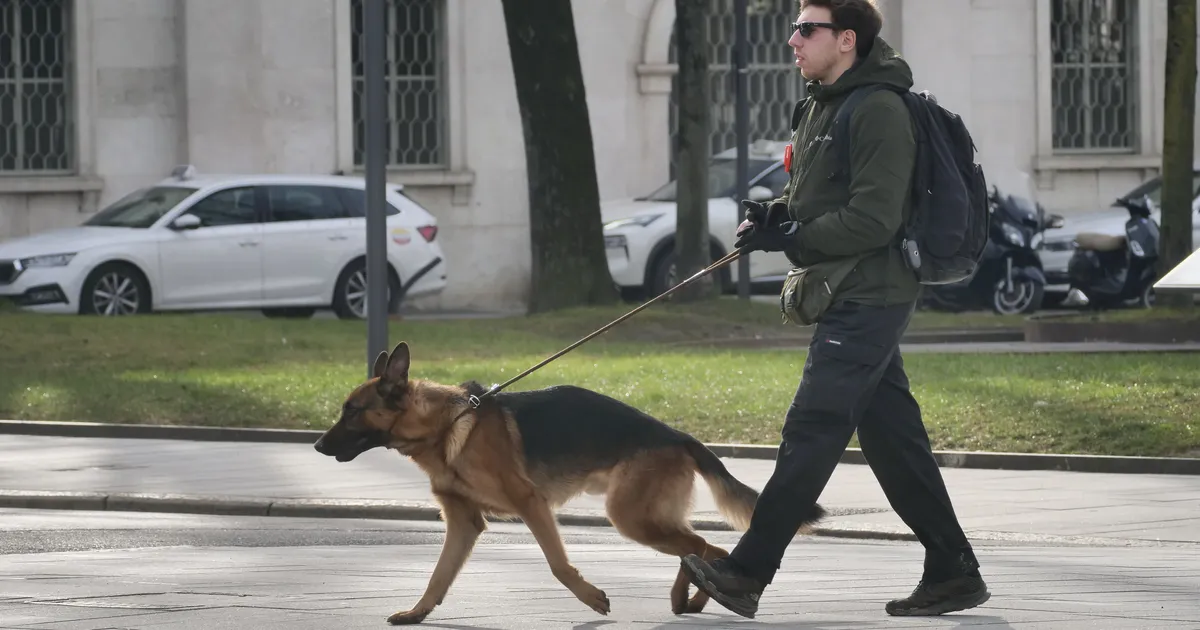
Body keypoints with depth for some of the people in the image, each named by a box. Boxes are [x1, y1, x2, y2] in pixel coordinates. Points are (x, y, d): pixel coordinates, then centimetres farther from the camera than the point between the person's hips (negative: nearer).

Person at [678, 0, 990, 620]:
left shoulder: (879, 111, -15)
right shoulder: (825, 107, 17)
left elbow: (872, 219, -21)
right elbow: (810, 195, 25)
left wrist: (794, 238, -15)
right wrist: (773, 214, 4)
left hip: (867, 299, -10)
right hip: (850, 297, 10)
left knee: (810, 432, -9)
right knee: (892, 436, 10)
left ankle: (746, 573, -10)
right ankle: (953, 573, 13)